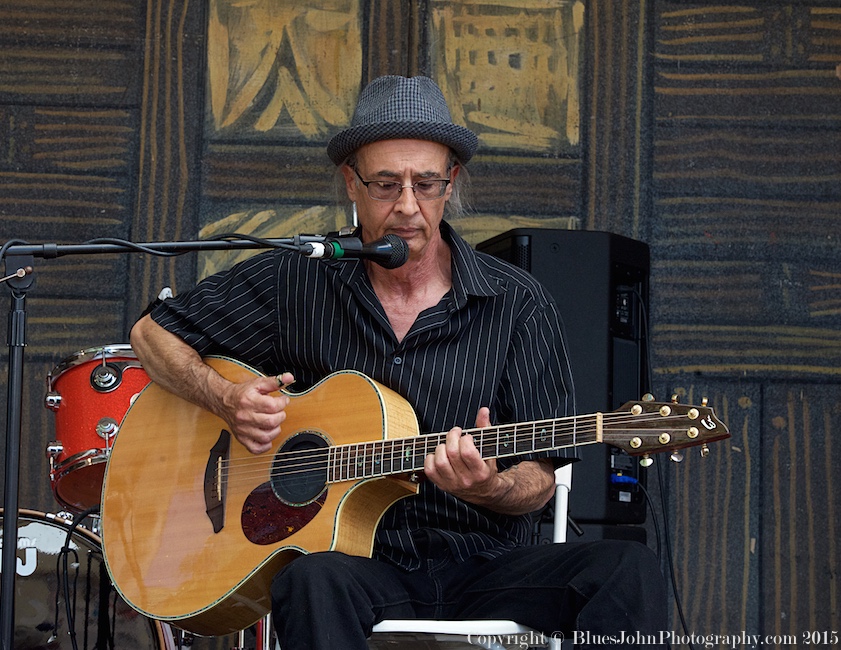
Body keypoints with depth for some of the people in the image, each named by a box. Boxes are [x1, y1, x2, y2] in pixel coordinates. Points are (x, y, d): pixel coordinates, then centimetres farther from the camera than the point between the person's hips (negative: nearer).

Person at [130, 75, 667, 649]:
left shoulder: (518, 305, 2)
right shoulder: (298, 281, 4)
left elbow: (539, 479, 2)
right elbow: (154, 335, 13)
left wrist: (488, 488, -22)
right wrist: (226, 398, -6)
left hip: (484, 563, 2)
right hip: (356, 559, -1)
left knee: (629, 571, -26)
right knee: (316, 582, -38)